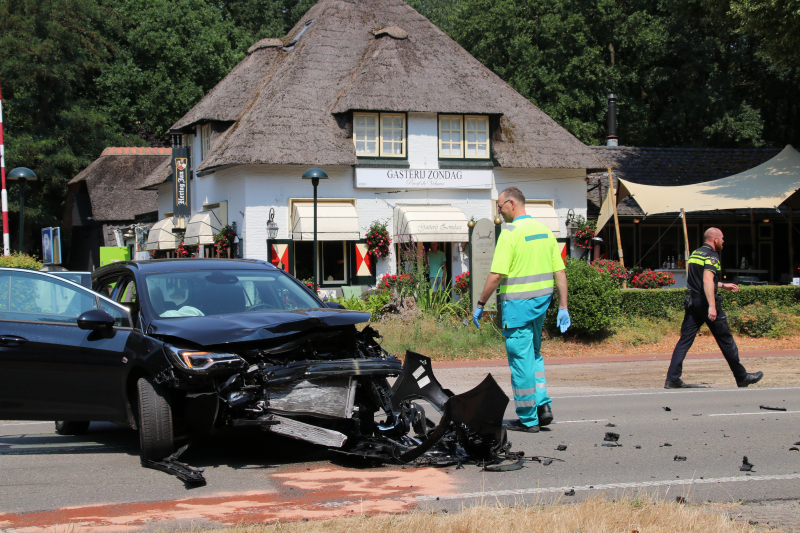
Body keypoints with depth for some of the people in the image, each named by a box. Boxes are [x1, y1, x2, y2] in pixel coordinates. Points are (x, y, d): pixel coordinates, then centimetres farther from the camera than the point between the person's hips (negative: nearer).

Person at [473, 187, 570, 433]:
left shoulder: (510, 232, -13)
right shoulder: (545, 230, 8)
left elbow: (496, 275, -17)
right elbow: (560, 272, 8)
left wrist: (480, 305, -7)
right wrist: (563, 307, 11)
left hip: (517, 302, -7)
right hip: (541, 301, 7)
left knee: (521, 358, 1)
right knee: (533, 352, 22)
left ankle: (528, 419, 7)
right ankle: (542, 404, 10)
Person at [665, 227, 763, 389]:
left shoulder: (696, 253, 17)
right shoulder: (711, 256, -11)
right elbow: (707, 281, -24)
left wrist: (723, 285, 35)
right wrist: (712, 306, -30)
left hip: (692, 302, 8)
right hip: (705, 302, -8)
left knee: (684, 340, 3)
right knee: (725, 340, 4)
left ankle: (672, 379, -5)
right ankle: (742, 377, 14)